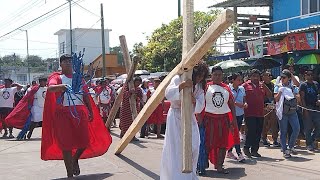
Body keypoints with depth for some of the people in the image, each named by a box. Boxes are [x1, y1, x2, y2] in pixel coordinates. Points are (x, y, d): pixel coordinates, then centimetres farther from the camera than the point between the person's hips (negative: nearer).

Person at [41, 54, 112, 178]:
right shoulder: (57, 77, 2)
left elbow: (86, 95, 17)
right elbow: (50, 88, -20)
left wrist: (91, 111, 11)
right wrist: (61, 86, -40)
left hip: (80, 112, 4)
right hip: (63, 113, -4)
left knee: (85, 141, 0)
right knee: (66, 143, -2)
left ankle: (75, 159, 31)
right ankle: (70, 174, 7)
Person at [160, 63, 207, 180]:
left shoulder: (200, 86, 8)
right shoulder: (178, 79, -8)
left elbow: (200, 106, -2)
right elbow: (168, 94, -23)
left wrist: (194, 101, -24)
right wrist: (182, 85, -37)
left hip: (190, 118, 5)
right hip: (176, 117, -5)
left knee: (193, 148, 1)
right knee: (175, 148, -6)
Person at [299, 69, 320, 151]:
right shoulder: (303, 85, -1)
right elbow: (302, 98, -7)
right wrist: (305, 109, -15)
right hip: (308, 108, -5)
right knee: (308, 128, 0)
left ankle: (311, 140, 21)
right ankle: (309, 144, 10)